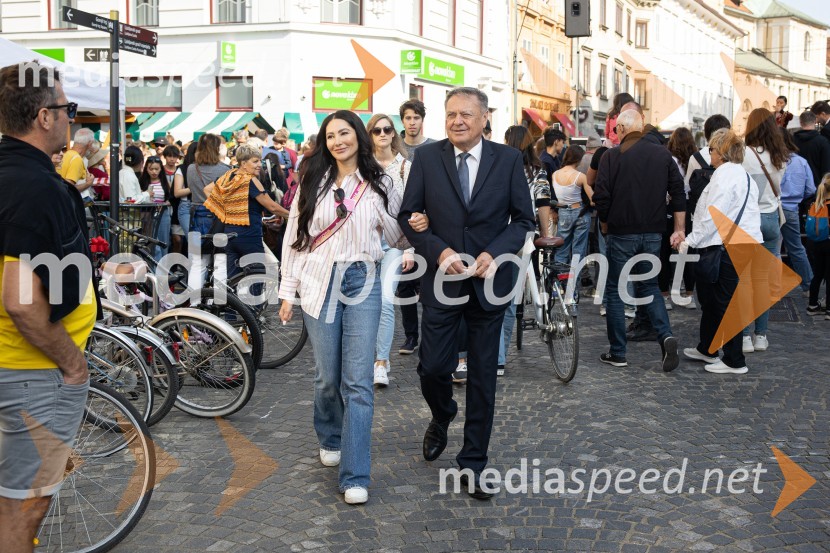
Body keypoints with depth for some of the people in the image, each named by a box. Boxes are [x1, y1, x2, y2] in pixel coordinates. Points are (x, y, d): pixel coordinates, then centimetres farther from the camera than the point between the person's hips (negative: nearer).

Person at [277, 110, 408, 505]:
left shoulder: (378, 185, 4)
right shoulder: (312, 183, 5)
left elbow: (396, 237, 8)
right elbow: (293, 238, 7)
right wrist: (287, 293, 4)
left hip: (362, 284, -1)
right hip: (319, 284, 1)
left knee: (358, 383, -6)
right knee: (328, 377, 8)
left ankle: (355, 476, -2)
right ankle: (330, 438, 38)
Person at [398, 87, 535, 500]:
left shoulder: (508, 159, -1)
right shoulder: (427, 157, -1)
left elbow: (523, 219, 1)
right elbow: (408, 215, 1)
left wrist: (494, 253, -15)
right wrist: (438, 251, -14)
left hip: (489, 281, 0)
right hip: (442, 278, 0)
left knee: (483, 377, 7)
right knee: (433, 368, 1)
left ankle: (473, 463, 21)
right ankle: (442, 418, 37)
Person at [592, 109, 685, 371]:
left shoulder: (612, 156, -8)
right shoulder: (663, 155, 4)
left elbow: (601, 197, -11)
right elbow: (678, 193, 4)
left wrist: (606, 223, 7)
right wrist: (679, 229, 9)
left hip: (622, 233, -4)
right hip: (653, 233, 4)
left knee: (615, 291, 7)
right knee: (649, 286, 18)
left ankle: (617, 354, 10)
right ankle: (666, 336, -5)